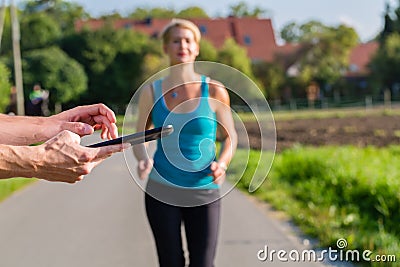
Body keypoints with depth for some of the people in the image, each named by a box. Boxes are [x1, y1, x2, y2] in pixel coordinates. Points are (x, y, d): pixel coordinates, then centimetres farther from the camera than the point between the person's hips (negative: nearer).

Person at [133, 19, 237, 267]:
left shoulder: (214, 91, -6)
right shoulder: (152, 91, -2)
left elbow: (230, 136, 5)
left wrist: (222, 164, -15)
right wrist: (144, 160, -15)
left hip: (204, 191, -1)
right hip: (162, 190, 1)